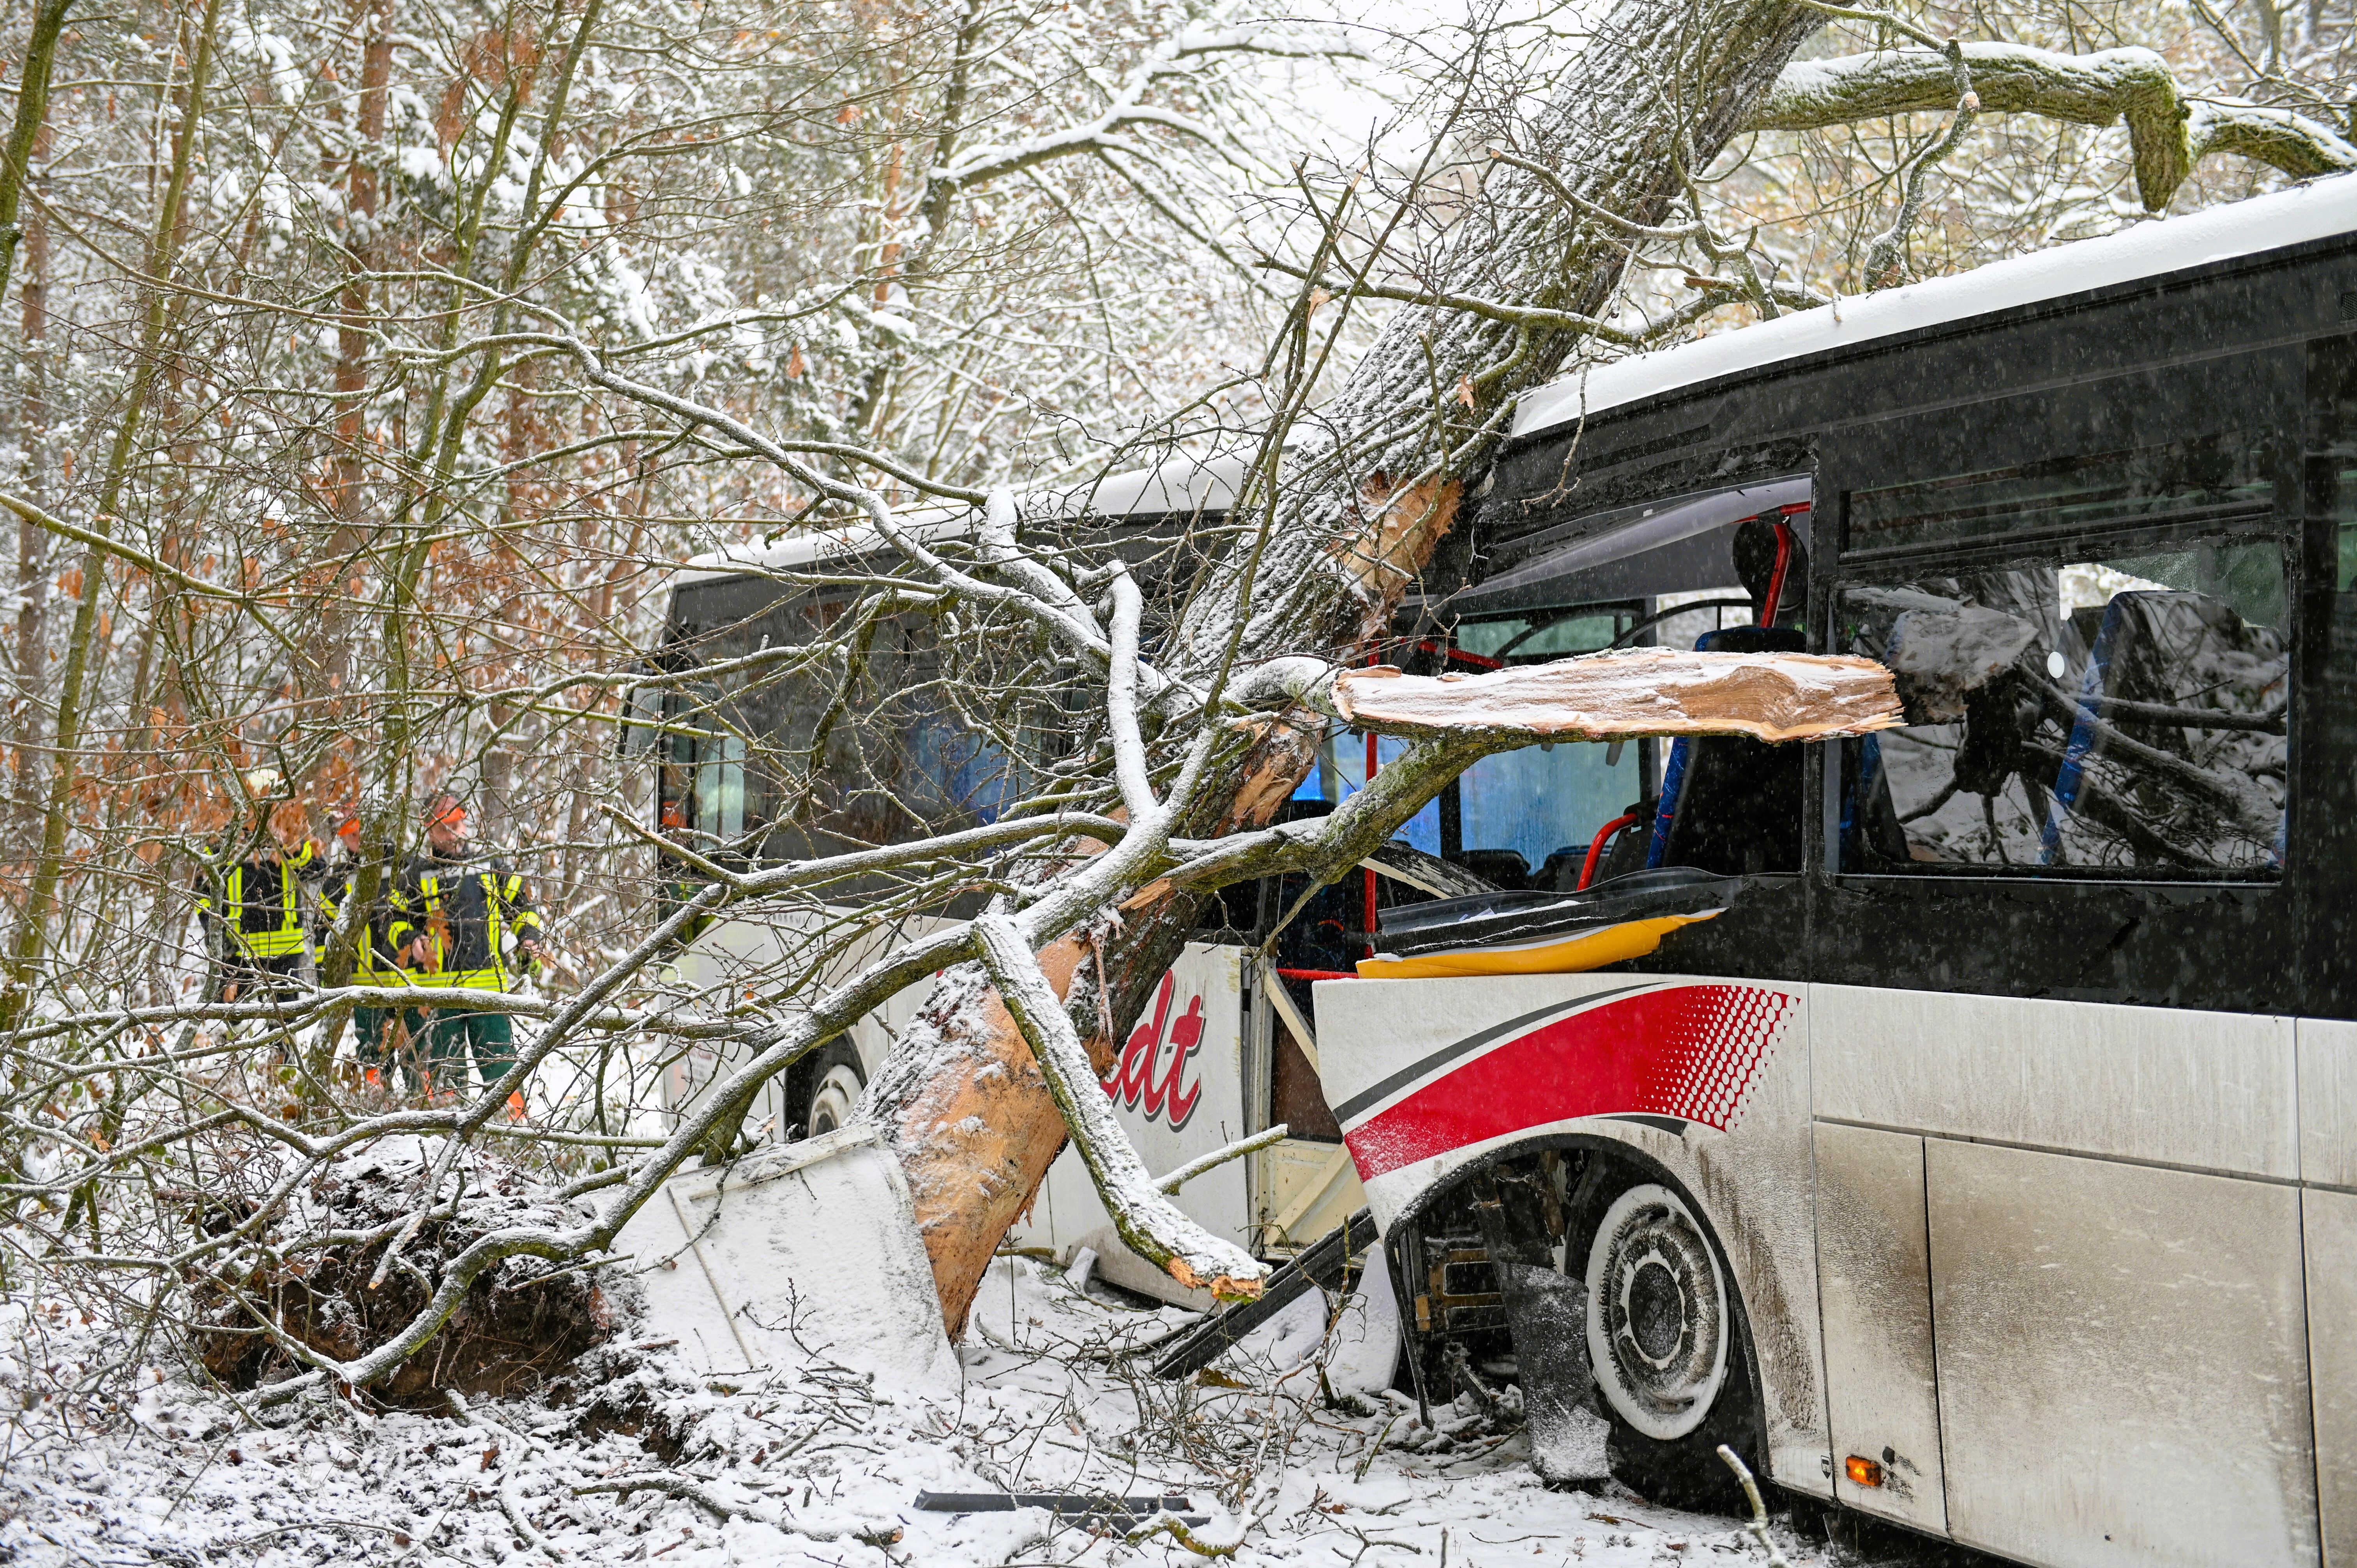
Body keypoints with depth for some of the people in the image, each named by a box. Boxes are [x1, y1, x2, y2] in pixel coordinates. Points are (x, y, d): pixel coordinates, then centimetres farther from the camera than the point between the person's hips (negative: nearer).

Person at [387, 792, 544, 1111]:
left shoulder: (491, 867, 12)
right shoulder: (416, 876, 9)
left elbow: (521, 905, 19)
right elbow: (395, 920, 14)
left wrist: (529, 936, 1)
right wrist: (410, 940, -7)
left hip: (488, 982, 0)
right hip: (438, 987, 0)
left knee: (499, 1059, -2)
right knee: (443, 1067, 3)